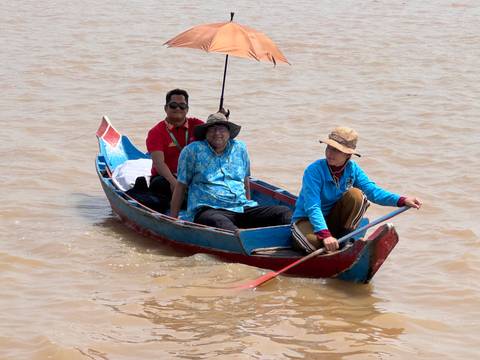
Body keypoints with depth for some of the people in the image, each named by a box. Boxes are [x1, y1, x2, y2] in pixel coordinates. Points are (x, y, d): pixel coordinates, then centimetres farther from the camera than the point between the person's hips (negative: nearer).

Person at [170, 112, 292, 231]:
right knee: (218, 222, -43)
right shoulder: (192, 151, 9)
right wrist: (173, 218, 8)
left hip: (242, 208, 4)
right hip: (208, 210, -4)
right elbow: (181, 186, 11)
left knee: (285, 213, -19)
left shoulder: (240, 148, 19)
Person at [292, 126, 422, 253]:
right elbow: (312, 207, -32)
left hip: (333, 219, 4)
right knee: (313, 241, -39)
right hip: (307, 220, -4)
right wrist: (325, 234, -45)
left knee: (355, 195, -21)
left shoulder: (353, 169, -6)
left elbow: (373, 191, -13)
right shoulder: (313, 171, -24)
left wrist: (402, 200, -27)